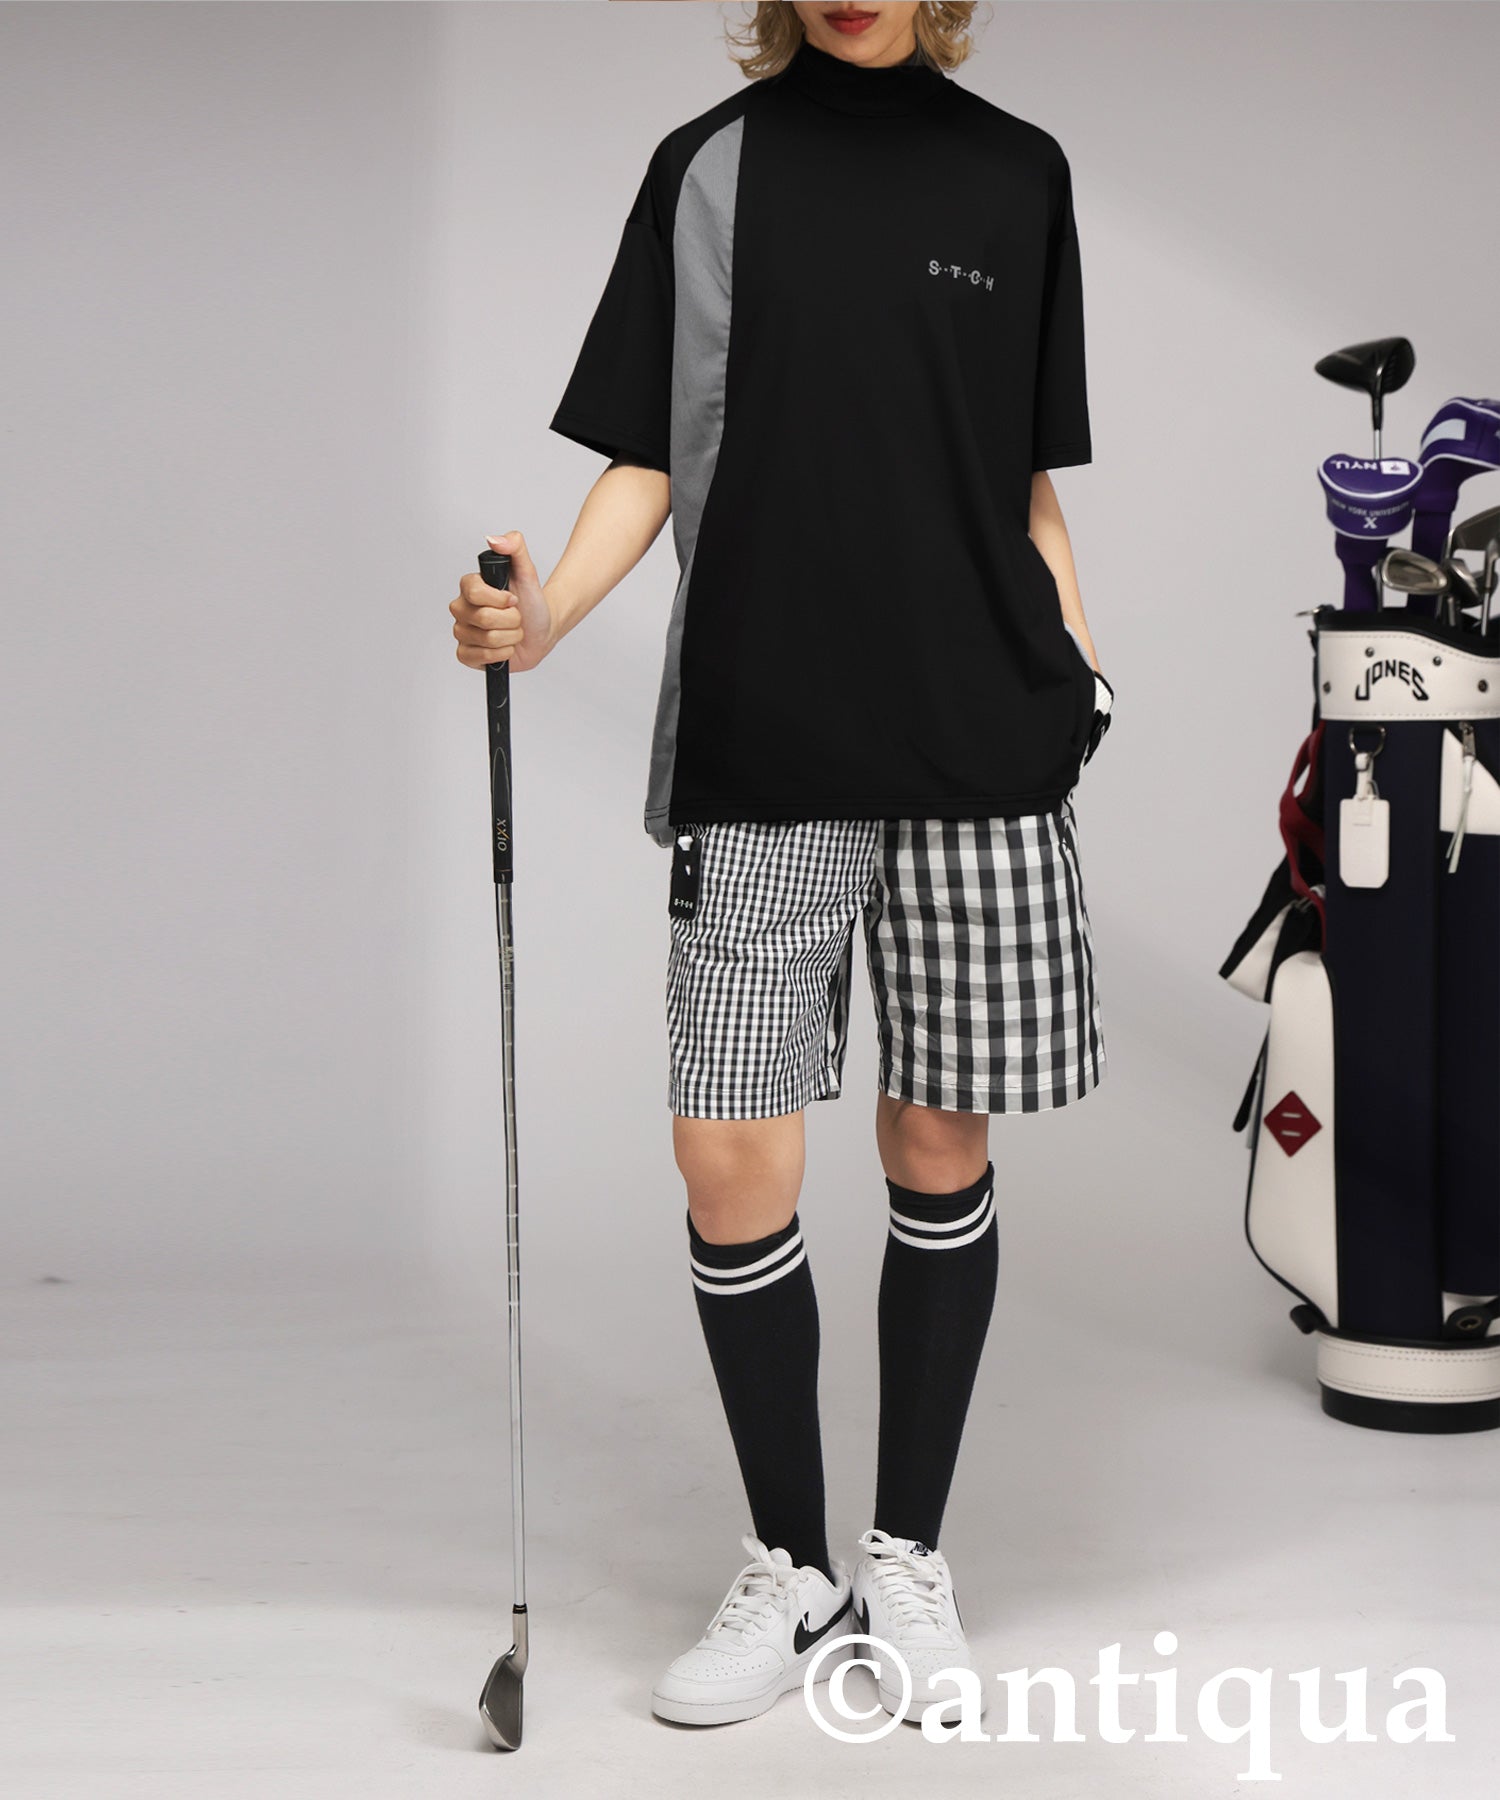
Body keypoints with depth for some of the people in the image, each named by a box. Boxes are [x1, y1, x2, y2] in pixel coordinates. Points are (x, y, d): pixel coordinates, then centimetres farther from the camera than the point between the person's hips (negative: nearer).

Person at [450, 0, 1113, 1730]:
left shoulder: (1016, 175, 9)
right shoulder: (708, 167, 6)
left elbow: (1031, 482, 14)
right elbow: (647, 455, 4)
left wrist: (1078, 680, 6)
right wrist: (544, 612, -13)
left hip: (976, 743, 1)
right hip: (758, 745, -1)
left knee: (938, 1143, 5)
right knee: (729, 1158, -3)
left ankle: (908, 1556, 21)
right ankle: (788, 1568, 16)